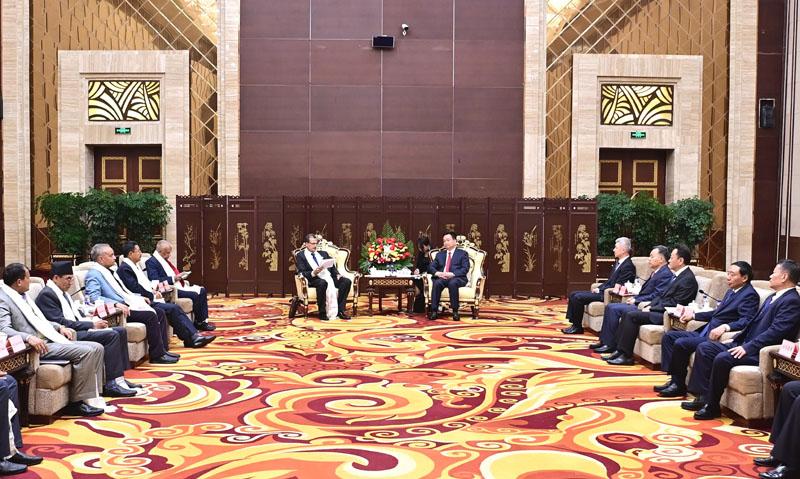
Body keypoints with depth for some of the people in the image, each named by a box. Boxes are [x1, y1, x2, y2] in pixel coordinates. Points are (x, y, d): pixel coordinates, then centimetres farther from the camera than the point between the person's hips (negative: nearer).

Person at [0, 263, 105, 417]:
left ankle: (93, 396, 1)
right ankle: (76, 403, -14)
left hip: (50, 339, 10)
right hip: (39, 346, -10)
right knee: (85, 352, -23)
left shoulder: (23, 295, 19)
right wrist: (29, 338, -36)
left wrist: (59, 327, 14)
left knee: (96, 348, 0)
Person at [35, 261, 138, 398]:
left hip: (77, 328, 10)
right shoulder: (46, 295, -12)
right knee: (111, 335, -23)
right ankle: (111, 385, -22)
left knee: (121, 331, 3)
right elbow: (61, 323, -20)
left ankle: (119, 378, 1)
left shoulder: (62, 293, 19)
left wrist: (94, 320, 2)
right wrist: (91, 324, -18)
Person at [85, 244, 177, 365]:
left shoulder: (109, 271, 21)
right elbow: (94, 297, -23)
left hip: (127, 304, 10)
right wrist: (116, 304, -31)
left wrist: (139, 297, 18)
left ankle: (163, 349, 0)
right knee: (150, 316, -24)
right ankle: (157, 355, -18)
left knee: (160, 313, 1)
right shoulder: (94, 274, -9)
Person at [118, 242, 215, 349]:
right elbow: (135, 289, -18)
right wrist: (153, 296, -10)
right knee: (173, 309, -20)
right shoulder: (124, 269, -10)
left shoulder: (134, 266, 20)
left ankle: (193, 336, -15)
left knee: (175, 307, -8)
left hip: (149, 299, 9)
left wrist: (153, 291, 5)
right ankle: (191, 338, -16)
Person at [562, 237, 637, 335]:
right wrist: (598, 288, 4)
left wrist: (600, 290, -14)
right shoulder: (618, 262, 15)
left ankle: (577, 327, -7)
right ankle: (574, 323, 3)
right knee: (573, 294, 4)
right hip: (603, 291, 10)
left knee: (578, 297, -20)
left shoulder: (628, 266, -16)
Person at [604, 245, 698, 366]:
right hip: (661, 309, 10)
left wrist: (651, 309, -15)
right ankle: (619, 350, -2)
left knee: (632, 316, -20)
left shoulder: (688, 279, -15)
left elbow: (674, 303, -19)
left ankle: (626, 356, -14)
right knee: (628, 314, -1)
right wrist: (650, 305, 3)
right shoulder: (678, 275, 15)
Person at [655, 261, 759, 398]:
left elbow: (746, 320, -22)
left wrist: (725, 327, -36)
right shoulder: (731, 291, 19)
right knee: (669, 336, 4)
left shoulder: (750, 295, -10)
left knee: (681, 343, -23)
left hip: (717, 337, -10)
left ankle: (679, 386, -7)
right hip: (704, 332, 10)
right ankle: (673, 379, 1)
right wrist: (693, 315, 16)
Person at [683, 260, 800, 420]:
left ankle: (712, 407, -15)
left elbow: (776, 331, -22)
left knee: (722, 358, -30)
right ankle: (703, 397, -5)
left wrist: (747, 347, -25)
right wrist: (737, 340, 10)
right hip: (746, 345, 10)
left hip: (759, 353, -10)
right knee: (704, 348, -1)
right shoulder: (773, 297, 20)